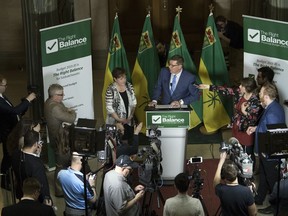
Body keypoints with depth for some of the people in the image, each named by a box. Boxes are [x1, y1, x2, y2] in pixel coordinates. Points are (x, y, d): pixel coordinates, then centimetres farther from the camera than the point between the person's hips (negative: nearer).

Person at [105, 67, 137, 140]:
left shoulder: (129, 86, 0)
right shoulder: (110, 90, -16)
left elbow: (134, 102, 6)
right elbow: (109, 108, -15)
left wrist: (131, 116, -5)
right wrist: (119, 120, -16)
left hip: (129, 121, 5)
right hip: (115, 123, -4)